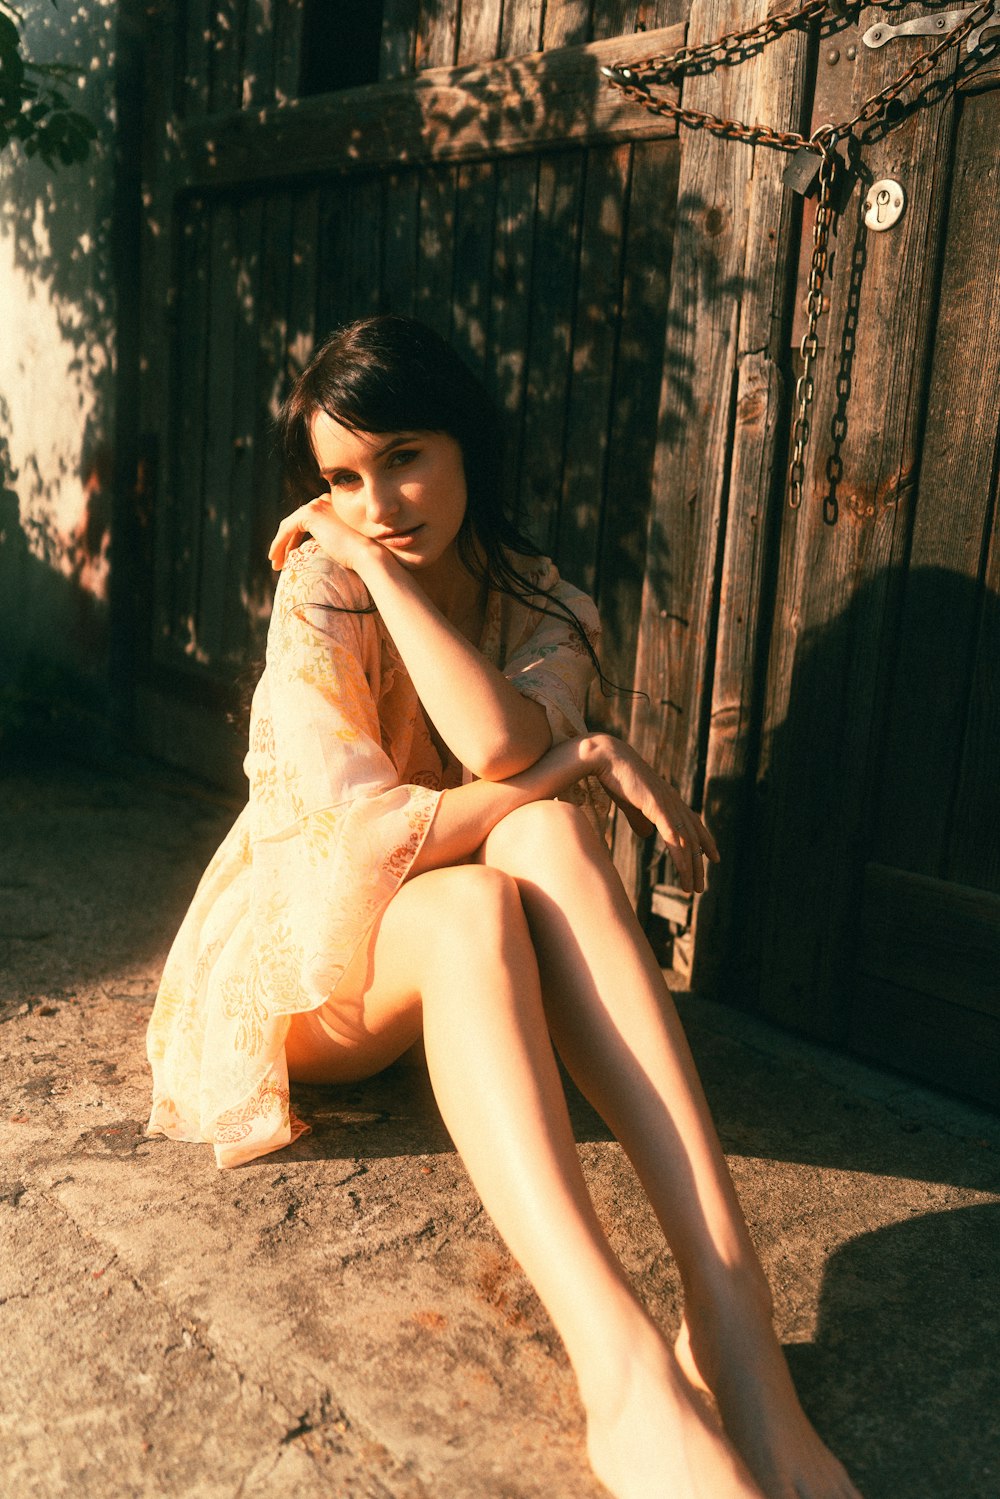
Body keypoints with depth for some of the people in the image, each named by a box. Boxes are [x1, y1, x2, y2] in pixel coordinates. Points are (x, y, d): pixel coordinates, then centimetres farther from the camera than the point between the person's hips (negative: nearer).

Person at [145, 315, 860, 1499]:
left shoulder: (545, 610, -1)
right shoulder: (320, 586, -11)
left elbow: (500, 746, -26)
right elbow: (371, 832, -23)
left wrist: (380, 562, -20)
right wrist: (584, 760, -20)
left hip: (453, 956, 3)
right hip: (299, 951, -2)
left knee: (547, 837, -33)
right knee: (472, 906, -37)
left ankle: (728, 1310, -44)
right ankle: (626, 1371, -51)